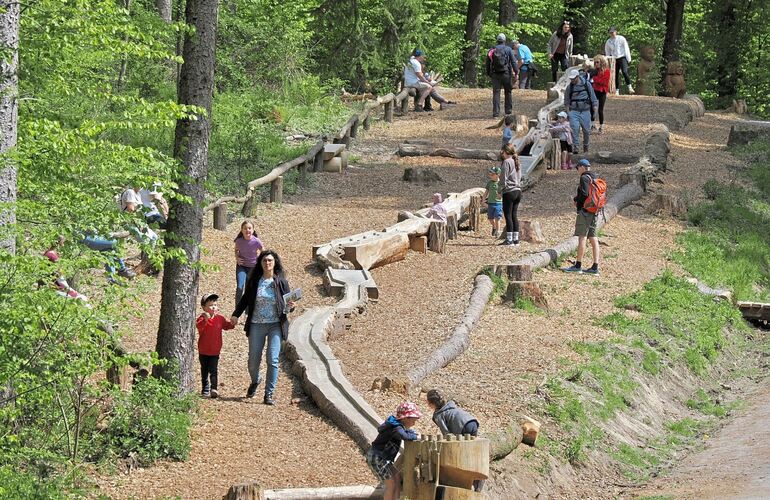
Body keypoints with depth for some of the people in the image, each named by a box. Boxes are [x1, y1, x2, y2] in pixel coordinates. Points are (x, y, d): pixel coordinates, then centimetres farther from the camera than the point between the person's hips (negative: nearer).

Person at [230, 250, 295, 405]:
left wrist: (289, 306, -17)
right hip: (256, 325, 1)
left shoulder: (281, 282, 0)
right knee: (253, 360, 4)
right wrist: (236, 315, 8)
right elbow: (245, 299, 15)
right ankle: (255, 381, 38)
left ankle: (269, 394, -2)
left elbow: (288, 303, 6)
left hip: (275, 325, -1)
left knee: (273, 360, -11)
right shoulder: (254, 281, 2)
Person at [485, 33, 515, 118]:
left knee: (496, 93, 0)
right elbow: (513, 62, -6)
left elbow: (487, 63, 9)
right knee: (508, 92, 13)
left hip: (495, 74, 1)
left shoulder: (492, 50, 7)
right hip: (506, 74, -1)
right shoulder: (508, 49, 0)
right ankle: (508, 111, 15)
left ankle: (496, 113, -8)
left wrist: (488, 74, 17)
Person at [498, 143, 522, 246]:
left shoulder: (507, 162, -10)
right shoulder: (517, 162, 15)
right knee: (514, 216, 11)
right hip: (518, 191, 8)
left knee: (508, 216, -5)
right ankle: (516, 239, 9)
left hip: (509, 191, -8)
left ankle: (509, 239, -7)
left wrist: (500, 190, -4)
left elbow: (504, 178, -12)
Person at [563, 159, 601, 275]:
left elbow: (584, 194, -20)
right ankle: (595, 267, 3)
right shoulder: (595, 178, 18)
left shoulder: (584, 178, -9)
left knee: (582, 237, -7)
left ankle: (578, 265, -7)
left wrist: (575, 199, -1)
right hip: (594, 212, 9)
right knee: (593, 239, 5)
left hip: (585, 210, -9)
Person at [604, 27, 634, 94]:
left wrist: (628, 59, -4)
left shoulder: (621, 39, 0)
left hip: (622, 58, -4)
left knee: (625, 72, -23)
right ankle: (617, 90, 13)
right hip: (614, 59, 4)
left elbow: (626, 48, 1)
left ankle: (630, 87, -20)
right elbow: (607, 53, 17)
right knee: (616, 75, 2)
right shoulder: (608, 42, 9)